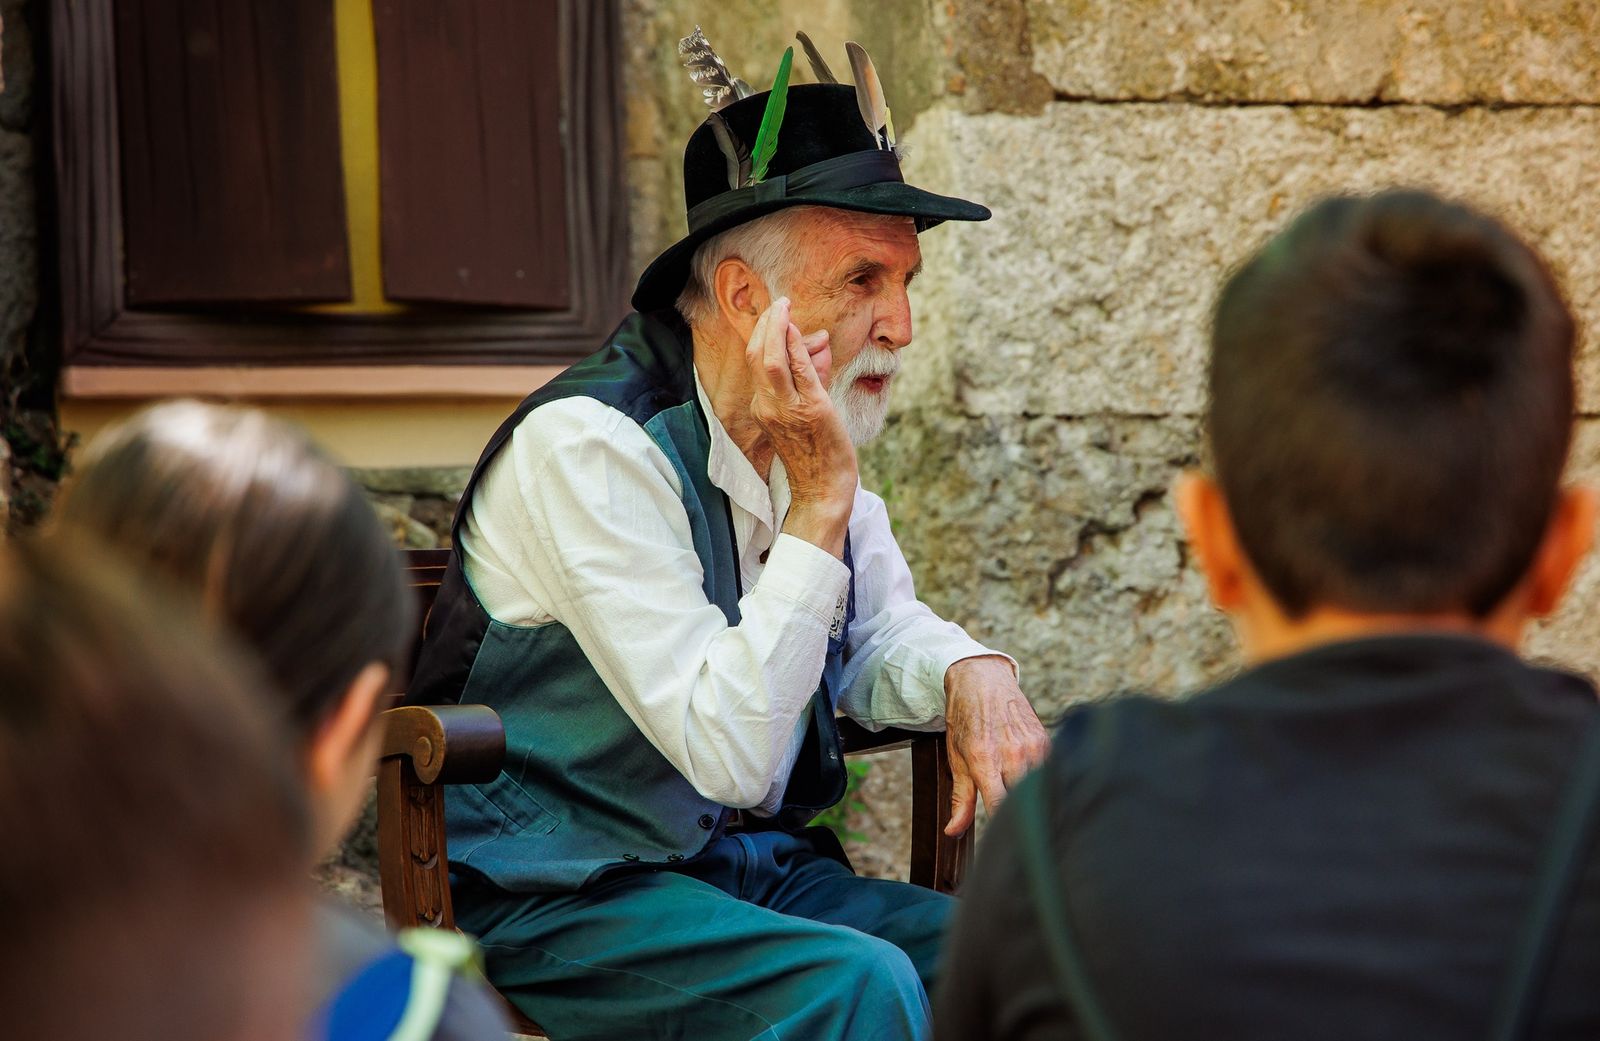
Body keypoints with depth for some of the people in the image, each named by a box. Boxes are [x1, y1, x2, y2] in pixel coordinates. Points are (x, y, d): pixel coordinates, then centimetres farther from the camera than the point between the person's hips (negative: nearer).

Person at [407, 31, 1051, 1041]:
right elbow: (728, 755, -24)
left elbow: (880, 638, 16)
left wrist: (975, 674, -8)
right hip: (559, 900, -7)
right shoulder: (589, 446, -20)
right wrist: (820, 499, -24)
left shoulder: (803, 431, 5)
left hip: (752, 865, 8)